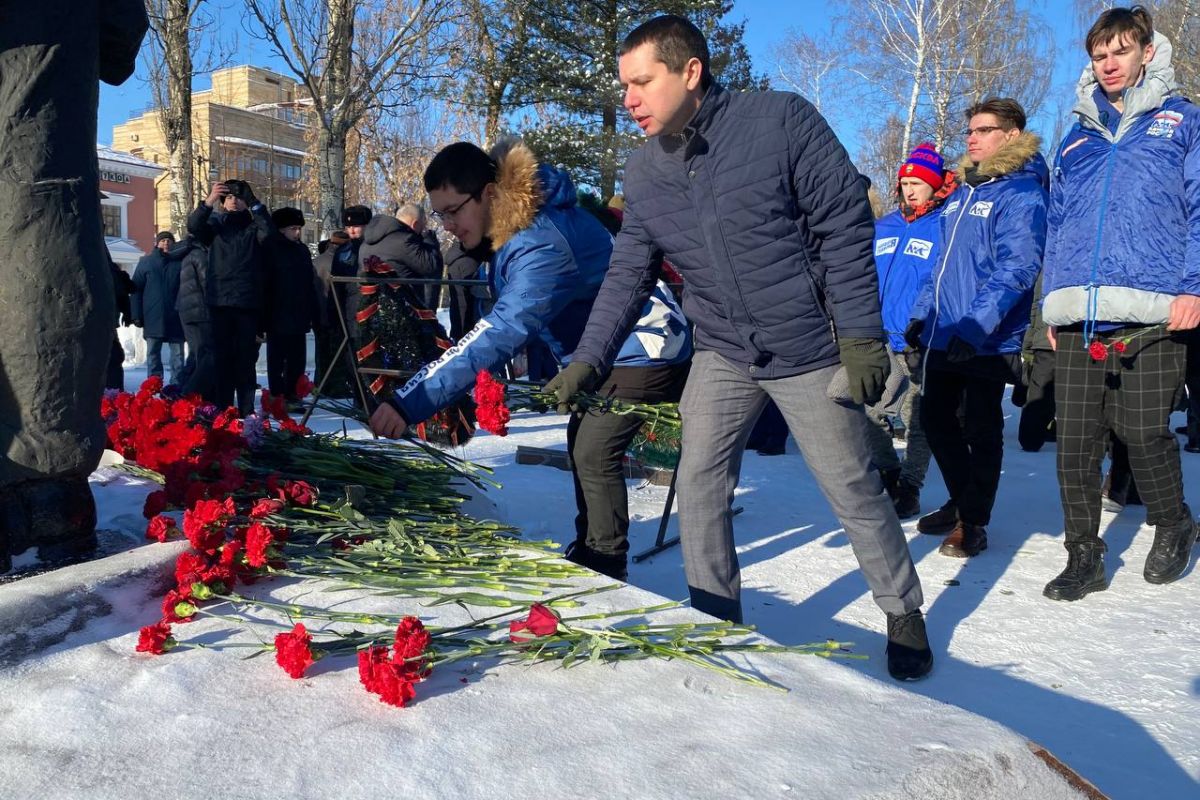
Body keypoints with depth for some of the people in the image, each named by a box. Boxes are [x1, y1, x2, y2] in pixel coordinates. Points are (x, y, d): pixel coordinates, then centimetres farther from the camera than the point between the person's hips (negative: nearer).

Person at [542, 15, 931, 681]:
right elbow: (628, 274, 1)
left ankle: (904, 613, 28)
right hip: (721, 356, 4)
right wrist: (587, 360, -10)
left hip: (809, 350, -4)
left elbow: (845, 228, -13)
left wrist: (860, 334, -15)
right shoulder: (643, 171, -1)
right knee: (700, 490, 1)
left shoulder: (780, 120, -16)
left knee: (854, 489, 6)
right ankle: (716, 622, 20)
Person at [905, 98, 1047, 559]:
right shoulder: (961, 192, 14)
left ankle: (973, 521, 17)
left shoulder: (1020, 193, -10)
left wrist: (975, 326, -27)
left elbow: (1015, 269, -20)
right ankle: (962, 501, 32)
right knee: (935, 418, 14)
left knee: (981, 430, 3)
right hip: (942, 336, 8)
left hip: (988, 341, -8)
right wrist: (922, 315, 14)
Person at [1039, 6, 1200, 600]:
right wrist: (1054, 304, 11)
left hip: (1151, 316, -3)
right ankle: (1084, 557, 12)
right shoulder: (1076, 138, 21)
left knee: (1144, 434, -2)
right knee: (1075, 442, 1)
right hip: (1078, 320, 3)